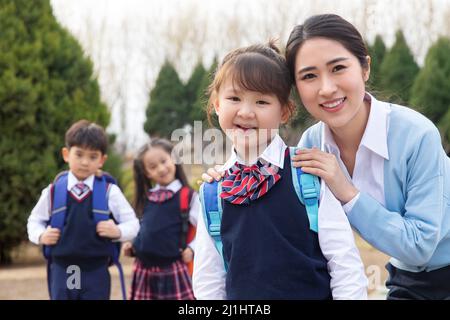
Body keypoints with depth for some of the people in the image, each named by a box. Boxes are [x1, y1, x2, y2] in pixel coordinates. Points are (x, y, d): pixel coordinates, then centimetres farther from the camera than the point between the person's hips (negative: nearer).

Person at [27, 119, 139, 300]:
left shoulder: (109, 192, -2)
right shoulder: (53, 191, 3)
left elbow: (132, 223, 3)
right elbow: (35, 220, 16)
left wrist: (118, 231, -16)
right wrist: (41, 235, -4)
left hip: (96, 272, -1)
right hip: (62, 270, 1)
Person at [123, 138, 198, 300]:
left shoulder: (188, 196, -5)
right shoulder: (147, 197, 12)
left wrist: (192, 249, -13)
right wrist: (132, 244, 9)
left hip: (173, 269, -6)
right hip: (144, 269, 6)